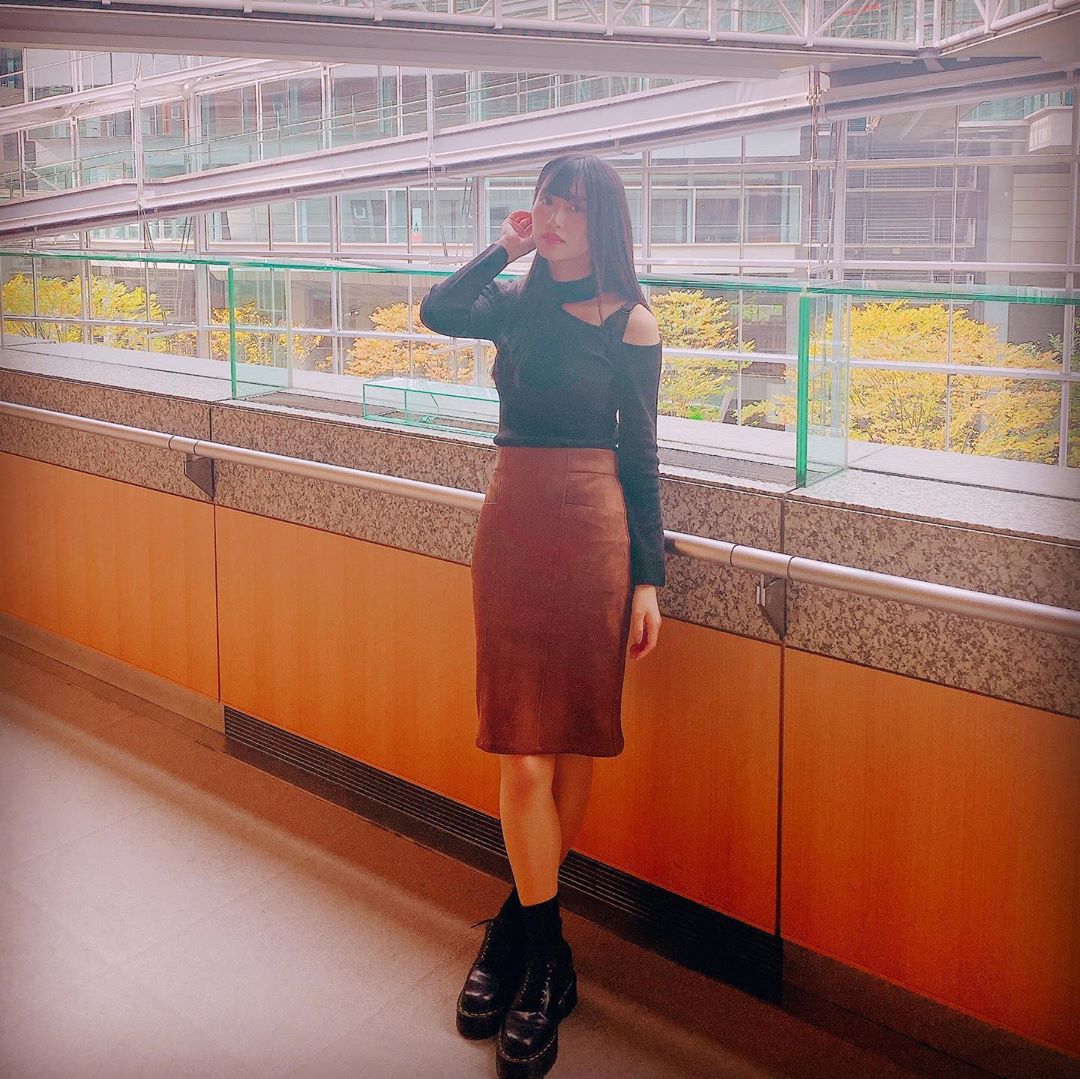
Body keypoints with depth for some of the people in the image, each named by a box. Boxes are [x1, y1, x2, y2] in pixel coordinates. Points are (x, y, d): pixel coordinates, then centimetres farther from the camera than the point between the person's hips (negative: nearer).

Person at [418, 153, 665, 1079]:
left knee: (574, 739, 5)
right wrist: (507, 247, 1)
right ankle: (541, 954, 9)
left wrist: (647, 578, -2)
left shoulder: (630, 322, 2)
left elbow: (639, 456, 2)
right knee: (522, 747, -2)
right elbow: (438, 312, -9)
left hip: (591, 528, -2)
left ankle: (524, 927, 23)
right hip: (511, 521, 2)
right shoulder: (515, 304, 12)